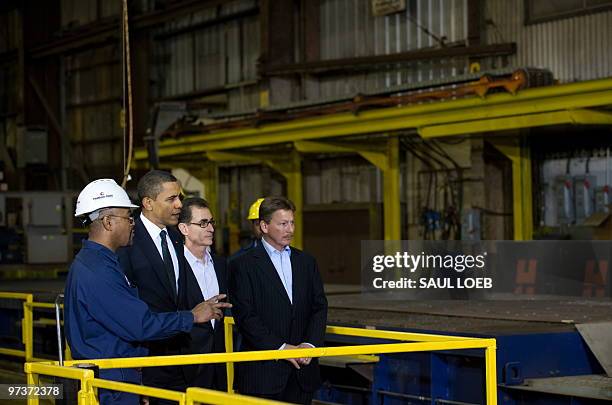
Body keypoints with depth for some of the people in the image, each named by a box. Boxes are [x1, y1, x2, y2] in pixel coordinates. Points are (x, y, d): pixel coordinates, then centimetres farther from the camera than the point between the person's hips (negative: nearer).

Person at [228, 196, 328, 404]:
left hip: (302, 369, 4)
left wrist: (310, 344, -7)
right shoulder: (243, 265, -2)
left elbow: (319, 307, 10)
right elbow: (245, 316, -9)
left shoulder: (306, 262, 14)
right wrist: (280, 348, -14)